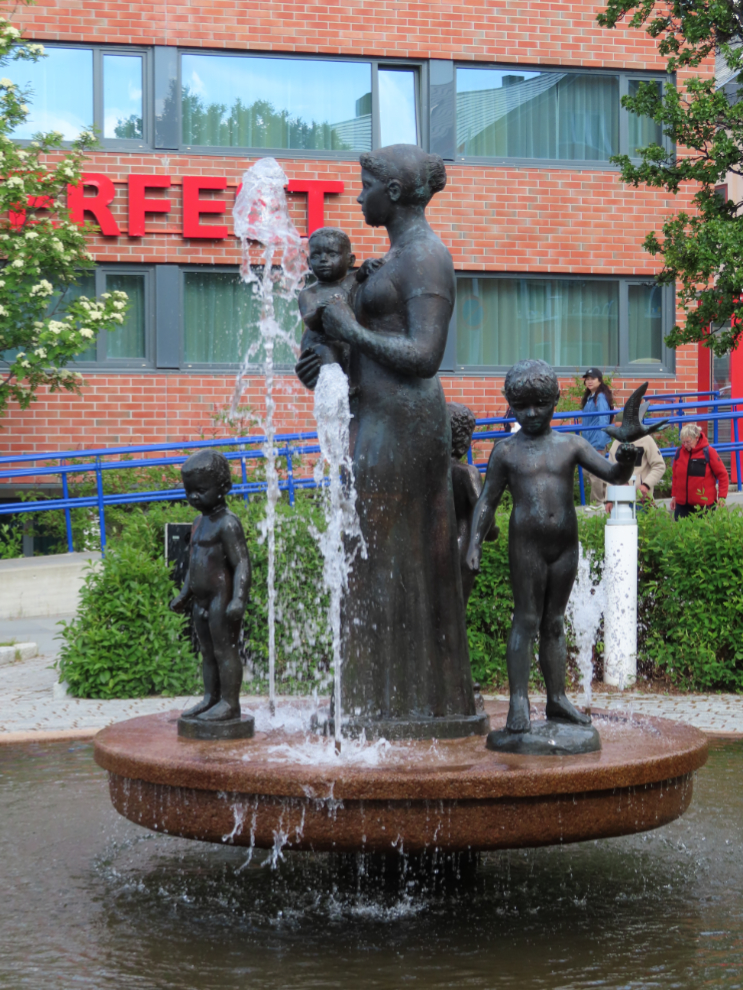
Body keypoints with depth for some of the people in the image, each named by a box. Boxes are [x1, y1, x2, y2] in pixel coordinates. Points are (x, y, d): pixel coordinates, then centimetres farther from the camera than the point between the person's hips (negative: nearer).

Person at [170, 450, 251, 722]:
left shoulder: (227, 523, -13)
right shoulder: (200, 521, 16)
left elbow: (241, 563, -20)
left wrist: (238, 599, -29)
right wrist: (184, 594, 29)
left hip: (221, 597, -9)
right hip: (202, 599, 9)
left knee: (225, 649, -6)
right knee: (207, 651, 13)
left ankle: (230, 702, -2)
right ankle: (211, 698, 20)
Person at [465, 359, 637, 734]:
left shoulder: (571, 445, 7)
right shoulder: (506, 451, 3)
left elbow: (613, 476, 2)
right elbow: (486, 501, 5)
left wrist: (626, 461, -20)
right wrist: (475, 542, -6)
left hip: (565, 544, 3)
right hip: (526, 543, -3)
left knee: (554, 622, 10)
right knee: (526, 619, -5)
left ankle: (557, 698, 16)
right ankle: (519, 701, -4)